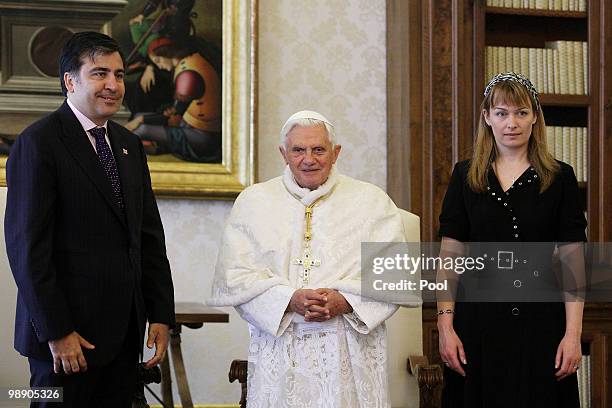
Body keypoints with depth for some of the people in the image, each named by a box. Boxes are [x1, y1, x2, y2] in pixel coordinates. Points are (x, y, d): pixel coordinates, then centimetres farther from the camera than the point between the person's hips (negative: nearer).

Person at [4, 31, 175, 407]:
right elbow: (27, 246, -14)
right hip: (68, 335, -6)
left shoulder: (130, 145, 14)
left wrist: (161, 315, 9)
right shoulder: (39, 143, -8)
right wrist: (56, 332, -16)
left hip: (125, 332, 6)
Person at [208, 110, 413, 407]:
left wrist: (345, 302, -18)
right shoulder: (254, 201, 8)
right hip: (279, 350, 0)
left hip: (350, 351, 0)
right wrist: (290, 300, -16)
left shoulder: (372, 202, 6)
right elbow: (235, 275, -1)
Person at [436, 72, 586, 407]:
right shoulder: (465, 176, 5)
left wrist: (573, 333, -7)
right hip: (478, 320, 1)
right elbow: (449, 256, 3)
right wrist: (445, 326, -5)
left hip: (541, 320, 0)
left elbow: (572, 261, 0)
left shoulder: (560, 178, 2)